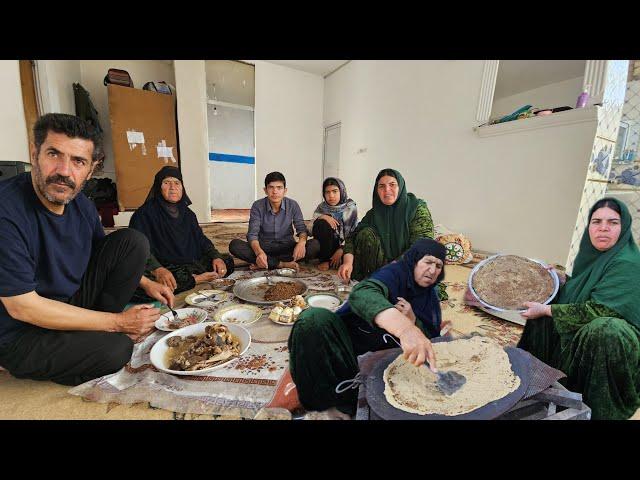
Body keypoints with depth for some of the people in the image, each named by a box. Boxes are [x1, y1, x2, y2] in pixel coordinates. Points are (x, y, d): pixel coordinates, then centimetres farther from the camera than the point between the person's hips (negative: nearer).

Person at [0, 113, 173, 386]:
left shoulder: (81, 204, -4)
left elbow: (105, 259, 13)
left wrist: (145, 283, 0)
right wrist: (118, 322, -23)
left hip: (74, 302, 7)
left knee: (133, 241, -7)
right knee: (115, 349, -30)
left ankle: (98, 328, -2)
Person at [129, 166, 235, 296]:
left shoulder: (187, 213, 13)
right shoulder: (145, 213, -6)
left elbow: (202, 240, 13)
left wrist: (216, 257, -6)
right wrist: (158, 270, -37)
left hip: (188, 265, 5)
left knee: (227, 261, -3)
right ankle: (198, 279, -20)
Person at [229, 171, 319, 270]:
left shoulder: (293, 205, -7)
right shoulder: (257, 206, -10)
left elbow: (301, 228, -4)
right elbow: (252, 234, -16)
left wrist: (301, 242, -30)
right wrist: (259, 252, -38)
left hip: (287, 247, 1)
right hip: (264, 247, 0)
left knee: (315, 245, -26)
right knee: (235, 245, -26)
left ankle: (266, 263, -24)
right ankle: (282, 264, -26)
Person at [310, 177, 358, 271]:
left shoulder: (350, 207, -5)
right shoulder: (322, 207, 1)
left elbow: (353, 233, -9)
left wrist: (341, 250, -19)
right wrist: (323, 217, -25)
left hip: (344, 245, -1)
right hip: (328, 244, 2)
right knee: (321, 223, -26)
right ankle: (325, 260, -14)